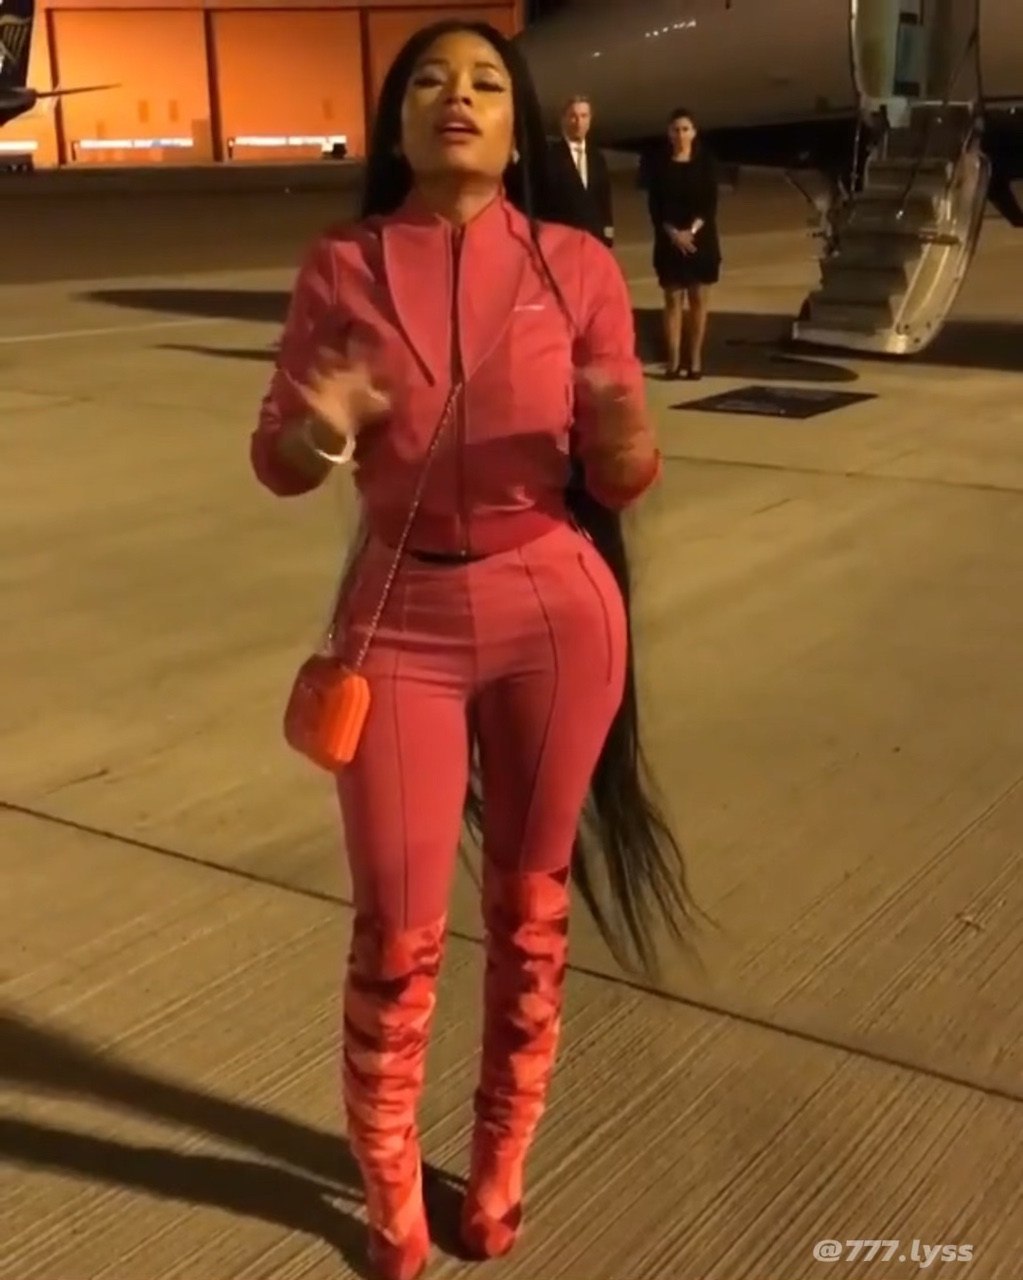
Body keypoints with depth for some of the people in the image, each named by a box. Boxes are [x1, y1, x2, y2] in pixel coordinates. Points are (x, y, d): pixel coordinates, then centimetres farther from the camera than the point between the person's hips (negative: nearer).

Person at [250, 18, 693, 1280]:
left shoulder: (577, 266, -2)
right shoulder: (341, 267, -1)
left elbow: (623, 480, -1)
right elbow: (276, 462, 1)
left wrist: (622, 439, -24)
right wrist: (320, 433, -22)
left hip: (556, 612, 1)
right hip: (402, 617, 0)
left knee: (528, 907, 13)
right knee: (396, 932, 5)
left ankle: (499, 1163, 35)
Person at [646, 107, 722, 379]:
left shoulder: (705, 164, 3)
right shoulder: (660, 166, 3)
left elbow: (710, 204, -3)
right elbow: (654, 206, -2)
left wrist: (692, 231, -16)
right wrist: (673, 233, -15)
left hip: (701, 240, 0)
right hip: (670, 241, 0)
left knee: (698, 300, 2)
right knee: (673, 300, -1)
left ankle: (695, 359, 7)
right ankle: (673, 360, 0)